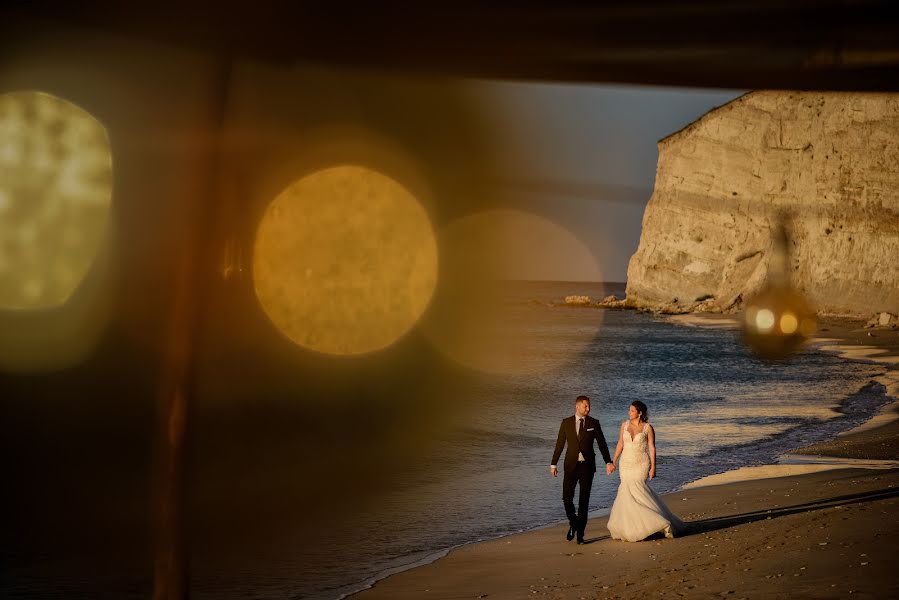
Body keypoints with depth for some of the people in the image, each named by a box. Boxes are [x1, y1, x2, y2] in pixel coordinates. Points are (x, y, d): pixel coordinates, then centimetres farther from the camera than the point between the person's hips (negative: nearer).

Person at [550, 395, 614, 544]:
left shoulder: (594, 423, 3)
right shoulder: (566, 423, 4)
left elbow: (602, 444, 6)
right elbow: (560, 444, 6)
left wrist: (608, 462, 0)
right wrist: (553, 464, 3)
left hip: (587, 465, 0)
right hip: (571, 465, 0)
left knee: (584, 500, 0)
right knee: (567, 498, -5)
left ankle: (580, 533, 5)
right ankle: (573, 523, 22)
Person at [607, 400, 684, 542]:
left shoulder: (647, 428, -5)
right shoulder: (625, 425, 6)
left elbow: (652, 448, -4)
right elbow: (620, 444, 12)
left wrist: (653, 466, -10)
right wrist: (613, 461, 10)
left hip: (641, 464, -4)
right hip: (626, 463, 4)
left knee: (636, 489, -17)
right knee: (627, 491, 1)